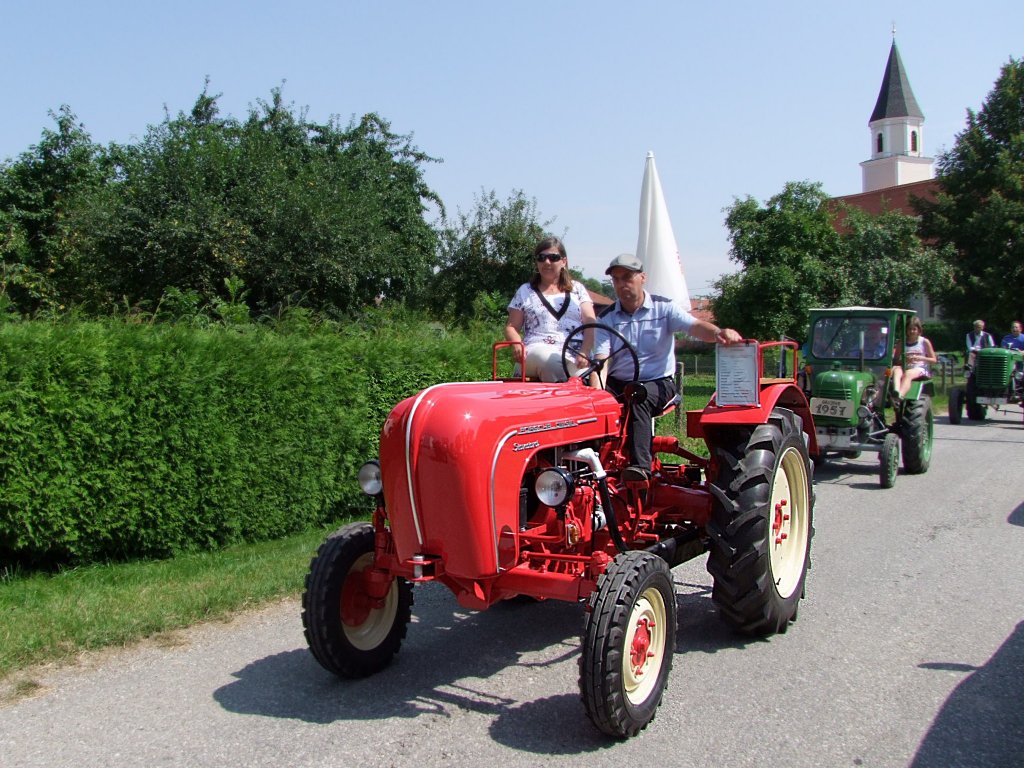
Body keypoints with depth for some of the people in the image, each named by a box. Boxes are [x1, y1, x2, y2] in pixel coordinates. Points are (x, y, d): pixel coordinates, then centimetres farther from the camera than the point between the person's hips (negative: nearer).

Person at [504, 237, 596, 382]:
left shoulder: (577, 289, 19)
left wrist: (584, 353, -11)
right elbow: (511, 327, 17)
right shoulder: (525, 291, 19)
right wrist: (517, 344, -8)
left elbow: (590, 324, 8)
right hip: (537, 352, 0)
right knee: (552, 362, -38)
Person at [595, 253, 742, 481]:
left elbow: (695, 326, -14)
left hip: (658, 382, -3)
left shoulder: (663, 308, 1)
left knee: (639, 397, -36)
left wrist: (719, 332, -39)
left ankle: (640, 465, -45)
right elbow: (601, 357, -7)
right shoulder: (607, 318, 6)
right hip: (617, 383, 3)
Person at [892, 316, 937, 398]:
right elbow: (895, 360, 11)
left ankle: (900, 396, -65)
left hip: (920, 369, -2)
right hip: (904, 368, 2)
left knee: (908, 374, -38)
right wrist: (903, 360, -11)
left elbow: (934, 360, 10)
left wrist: (920, 358, -7)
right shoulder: (901, 343, 15)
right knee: (896, 369, -35)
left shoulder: (924, 342, 10)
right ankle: (896, 392, -64)